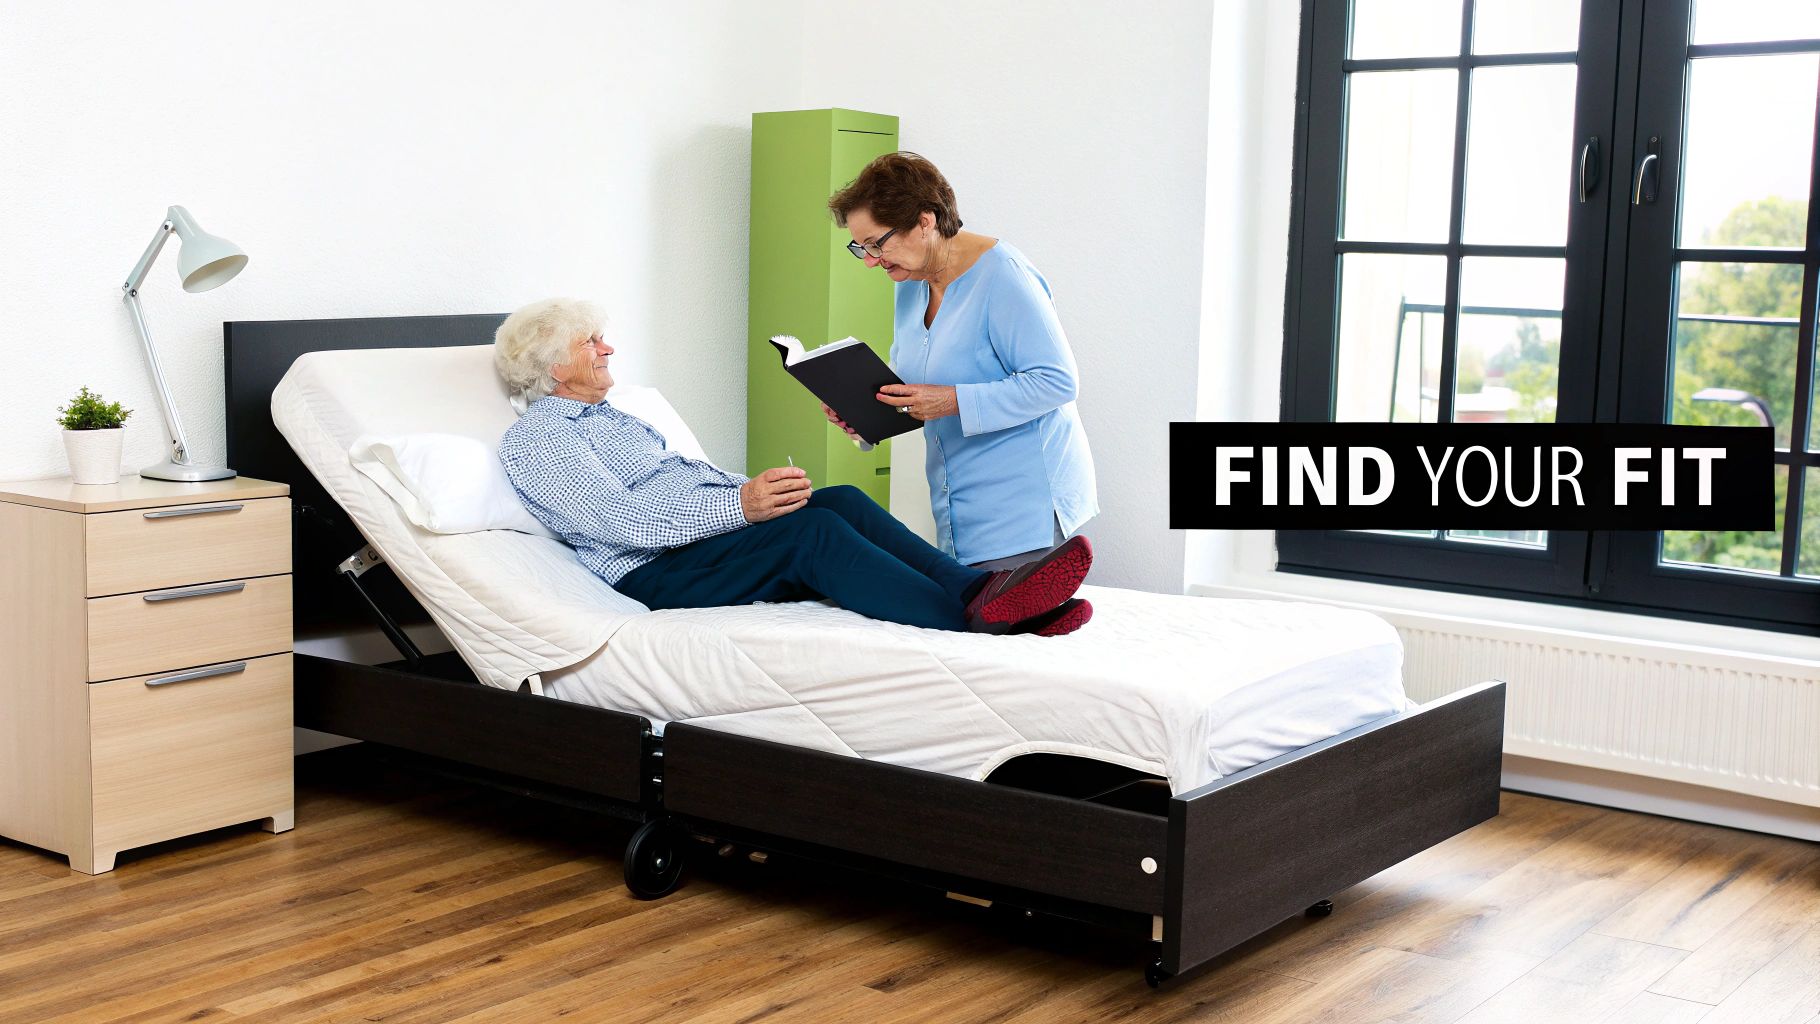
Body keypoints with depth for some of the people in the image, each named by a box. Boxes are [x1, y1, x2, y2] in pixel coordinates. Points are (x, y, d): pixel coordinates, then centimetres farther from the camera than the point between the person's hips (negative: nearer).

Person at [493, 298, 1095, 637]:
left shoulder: (610, 416, 30)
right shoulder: (532, 440, -1)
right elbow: (619, 520, -17)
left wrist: (763, 492, 5)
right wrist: (739, 505, -27)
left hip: (711, 534, 9)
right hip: (655, 571, -8)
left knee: (843, 502, -17)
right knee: (811, 528, -30)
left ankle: (978, 590, -33)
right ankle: (974, 621, -41)